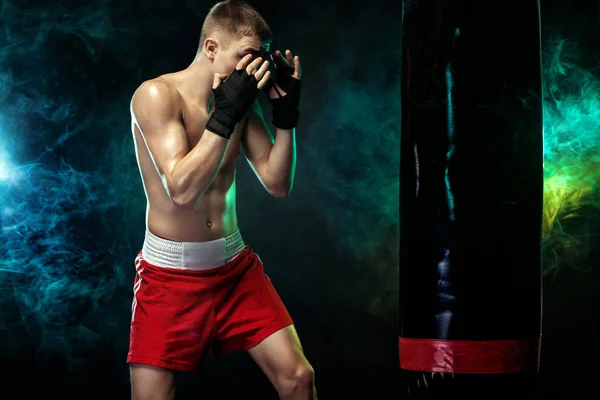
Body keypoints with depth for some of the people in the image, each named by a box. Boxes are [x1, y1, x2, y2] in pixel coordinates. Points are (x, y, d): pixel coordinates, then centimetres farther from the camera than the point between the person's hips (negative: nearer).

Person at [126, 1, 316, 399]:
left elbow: (278, 184, 2)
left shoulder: (242, 99, 2)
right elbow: (182, 190, -25)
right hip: (170, 274, -5)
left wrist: (286, 112, -8)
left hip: (235, 265, 5)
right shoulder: (157, 94, -14)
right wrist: (227, 113, -25)